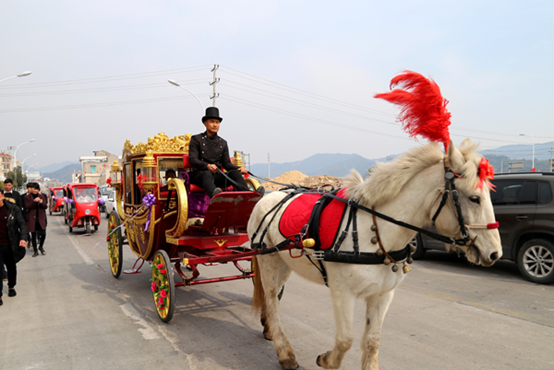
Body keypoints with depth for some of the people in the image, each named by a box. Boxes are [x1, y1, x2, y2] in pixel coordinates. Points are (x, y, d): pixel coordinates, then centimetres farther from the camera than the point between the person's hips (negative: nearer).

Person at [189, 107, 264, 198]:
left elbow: (226, 163, 15)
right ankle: (214, 195, -72)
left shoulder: (223, 143, 20)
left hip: (217, 175, 4)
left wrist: (239, 168, -7)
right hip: (199, 174, -4)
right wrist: (207, 165, -26)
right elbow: (192, 159, -5)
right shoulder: (196, 139, 7)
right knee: (207, 174, -38)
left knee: (234, 172, -24)